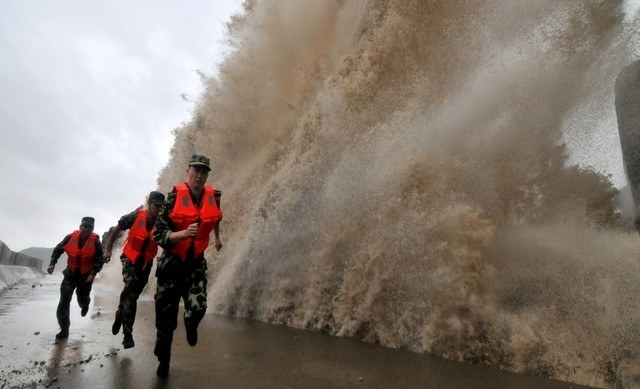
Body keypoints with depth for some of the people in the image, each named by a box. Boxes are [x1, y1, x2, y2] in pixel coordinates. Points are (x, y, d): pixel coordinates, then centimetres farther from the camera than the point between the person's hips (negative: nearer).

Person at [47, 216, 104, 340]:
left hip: (86, 277, -1)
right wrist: (52, 263, -7)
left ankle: (85, 304, 53)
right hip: (70, 274, 1)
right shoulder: (70, 237, -11)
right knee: (64, 302, -6)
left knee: (82, 301, 13)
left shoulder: (95, 242, -16)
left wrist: (93, 273, -24)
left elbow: (99, 260, -12)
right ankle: (64, 330, 4)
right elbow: (58, 249, 4)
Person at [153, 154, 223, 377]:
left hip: (196, 262, 2)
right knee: (165, 317, 7)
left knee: (198, 307, -19)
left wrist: (217, 238, 32)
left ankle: (190, 326, 19)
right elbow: (159, 235, -18)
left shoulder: (213, 197, -6)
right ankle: (163, 359, 33)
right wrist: (184, 233, -35)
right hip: (171, 262, -1)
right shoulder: (174, 198, -16)